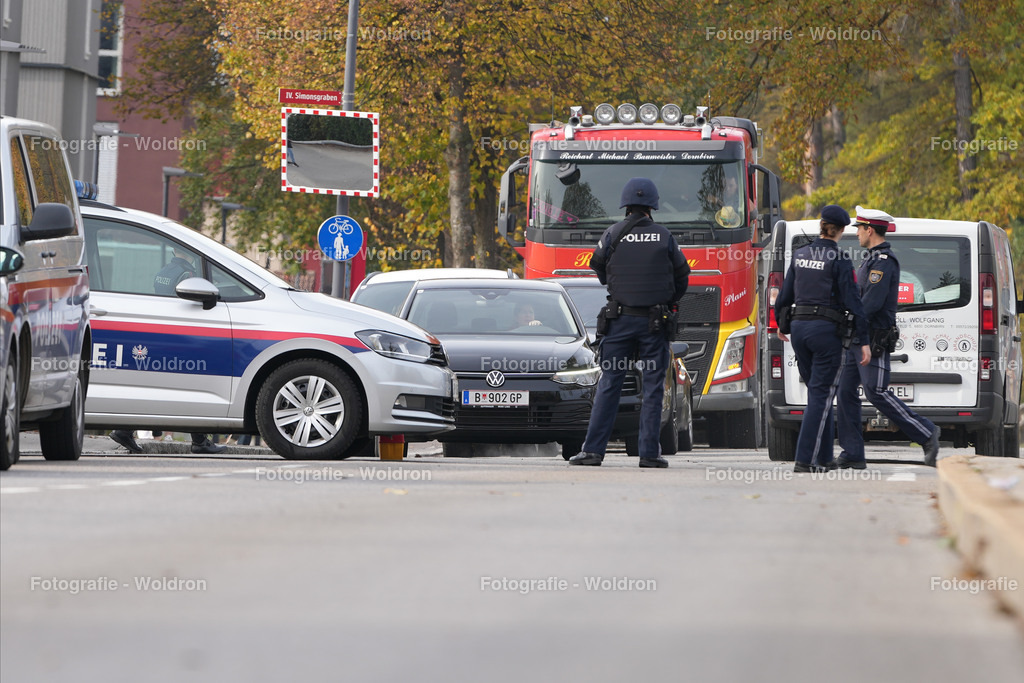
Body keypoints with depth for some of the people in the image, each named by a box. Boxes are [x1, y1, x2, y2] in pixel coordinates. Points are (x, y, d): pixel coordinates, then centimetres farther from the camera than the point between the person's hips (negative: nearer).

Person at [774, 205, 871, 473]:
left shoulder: (800, 255, 8)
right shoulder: (839, 259, -10)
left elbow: (786, 293, 15)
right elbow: (852, 301, -12)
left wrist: (782, 324, 31)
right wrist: (863, 341, -10)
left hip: (799, 328, 6)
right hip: (826, 330, -6)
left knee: (818, 393, 16)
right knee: (821, 395, -3)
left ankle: (822, 457, 19)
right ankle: (806, 460, -9)